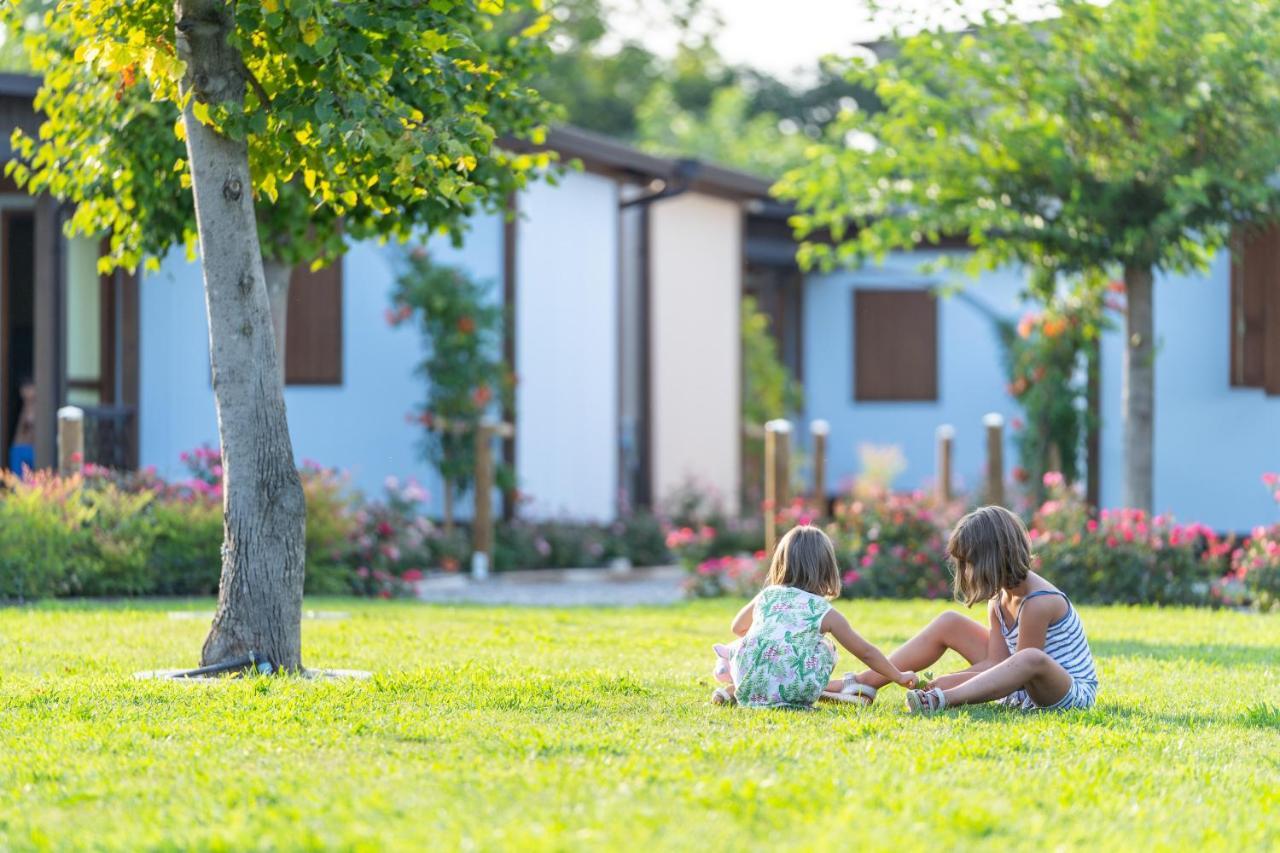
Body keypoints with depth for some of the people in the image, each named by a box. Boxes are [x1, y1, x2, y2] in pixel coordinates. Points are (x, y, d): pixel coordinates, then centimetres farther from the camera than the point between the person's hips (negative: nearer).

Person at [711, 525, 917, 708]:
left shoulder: (766, 596, 19)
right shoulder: (825, 612, 11)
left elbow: (738, 627, 39)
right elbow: (866, 652, 18)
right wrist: (899, 677, 30)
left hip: (748, 686, 4)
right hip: (794, 693, -4)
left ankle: (732, 690, 15)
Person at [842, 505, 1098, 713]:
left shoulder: (1038, 602, -23)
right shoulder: (999, 599, 4)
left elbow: (1026, 662, -21)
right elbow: (997, 662, -1)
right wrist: (948, 680, -16)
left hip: (1071, 693, -9)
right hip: (1022, 691, 9)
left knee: (1032, 659, -45)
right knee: (948, 624, 6)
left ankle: (942, 700, -49)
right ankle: (865, 682, 0)